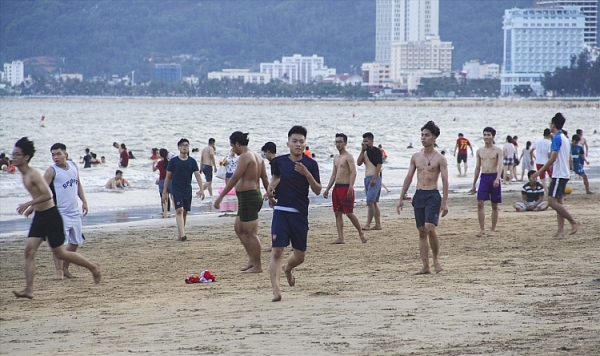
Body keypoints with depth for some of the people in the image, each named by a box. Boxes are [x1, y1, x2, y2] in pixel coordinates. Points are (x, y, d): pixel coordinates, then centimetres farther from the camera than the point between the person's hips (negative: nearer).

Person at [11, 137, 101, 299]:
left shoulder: (34, 174, -19)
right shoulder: (25, 175, 10)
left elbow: (47, 195, -27)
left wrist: (28, 204, -25)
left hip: (50, 216, -9)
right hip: (39, 217, 9)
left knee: (59, 253, 2)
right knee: (29, 250, -4)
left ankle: (93, 267, 20)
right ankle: (28, 290, -7)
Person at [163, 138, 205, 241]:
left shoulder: (192, 161, 3)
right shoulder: (173, 161, -2)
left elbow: (197, 175, -1)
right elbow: (168, 177, 2)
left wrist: (201, 189, -14)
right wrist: (164, 192, 1)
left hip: (187, 190, 3)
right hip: (176, 189, -3)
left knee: (184, 212, 9)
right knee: (179, 210, -17)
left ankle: (179, 234, 21)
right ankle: (182, 234, -26)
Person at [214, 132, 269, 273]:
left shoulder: (244, 157, -14)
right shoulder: (257, 157, 15)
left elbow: (235, 178, -21)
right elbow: (265, 179, 17)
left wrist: (221, 196, -23)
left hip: (247, 197, -10)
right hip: (255, 195, 10)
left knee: (251, 233, -6)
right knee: (239, 229, 18)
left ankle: (257, 266, -3)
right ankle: (252, 260, 17)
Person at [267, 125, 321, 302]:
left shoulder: (310, 164, -3)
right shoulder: (279, 161, 1)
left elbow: (317, 191, -6)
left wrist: (306, 173, -20)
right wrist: (271, 188, 3)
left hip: (300, 214, 1)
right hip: (281, 211, -1)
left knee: (300, 256, 11)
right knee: (277, 251, -15)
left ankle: (287, 269, 46)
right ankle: (276, 290, -17)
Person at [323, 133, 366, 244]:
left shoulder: (348, 157, -8)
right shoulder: (336, 158, 18)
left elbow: (353, 172, -18)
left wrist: (351, 187, -29)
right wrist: (327, 189, 18)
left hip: (346, 188, -9)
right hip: (337, 188, 9)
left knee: (349, 213, -8)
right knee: (338, 213, 4)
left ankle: (361, 233, 7)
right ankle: (340, 238, 4)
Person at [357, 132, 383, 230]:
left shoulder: (376, 151, -8)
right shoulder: (365, 152, 16)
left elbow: (379, 165, -14)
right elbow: (359, 163, 7)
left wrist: (374, 178, -21)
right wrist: (362, 151, -2)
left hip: (374, 178, -9)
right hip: (367, 178, 9)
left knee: (370, 201, -16)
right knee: (374, 202, 10)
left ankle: (368, 224, -20)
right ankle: (378, 224, 13)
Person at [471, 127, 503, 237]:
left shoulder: (498, 151, 0)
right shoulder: (480, 151, 11)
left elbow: (500, 165, -13)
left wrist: (497, 178, -30)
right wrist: (474, 184, 17)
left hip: (494, 177, -3)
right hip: (483, 177, 3)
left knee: (494, 206, 4)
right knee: (480, 203, -10)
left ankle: (493, 229, 12)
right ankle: (482, 229, -7)